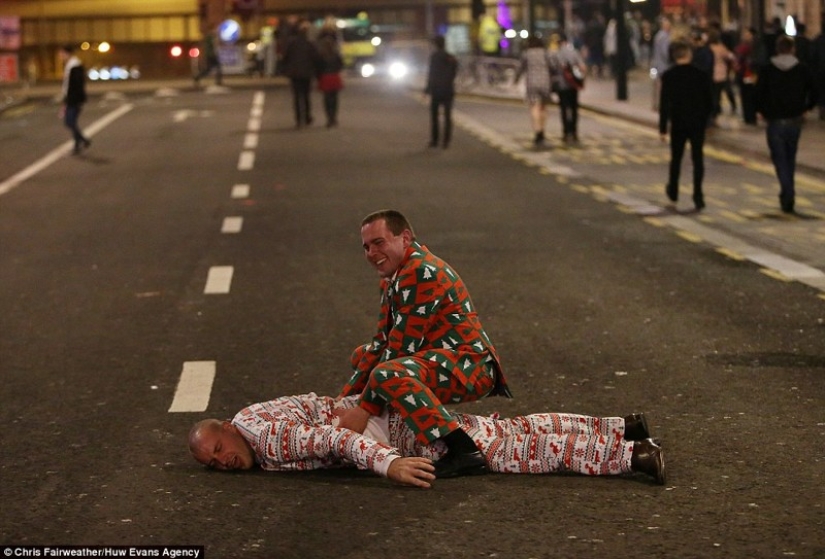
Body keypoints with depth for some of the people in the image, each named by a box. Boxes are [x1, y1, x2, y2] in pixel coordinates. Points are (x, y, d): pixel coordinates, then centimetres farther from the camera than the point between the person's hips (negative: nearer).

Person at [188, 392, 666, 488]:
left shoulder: (266, 435, -22)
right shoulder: (251, 420, 7)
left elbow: (334, 438, -33)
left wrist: (388, 463, -43)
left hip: (411, 427, -8)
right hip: (393, 412, 8)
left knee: (516, 448, -11)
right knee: (519, 431, 10)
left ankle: (632, 453, -12)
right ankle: (621, 429, 13)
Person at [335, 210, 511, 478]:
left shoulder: (421, 271, -17)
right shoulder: (392, 278, 16)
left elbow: (403, 347, -21)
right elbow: (382, 343, 19)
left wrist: (365, 409, -20)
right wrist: (344, 398, 12)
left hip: (470, 367, -11)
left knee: (388, 375, -36)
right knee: (362, 355, 25)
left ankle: (463, 449, -39)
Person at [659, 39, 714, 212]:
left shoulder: (668, 76, -8)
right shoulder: (701, 75, -6)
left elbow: (664, 104, -10)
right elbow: (709, 101, -2)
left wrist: (662, 128, -6)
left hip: (678, 123, 0)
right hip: (698, 123, 0)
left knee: (676, 158, 18)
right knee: (697, 159, 1)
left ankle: (673, 191, 32)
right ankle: (698, 196, -7)